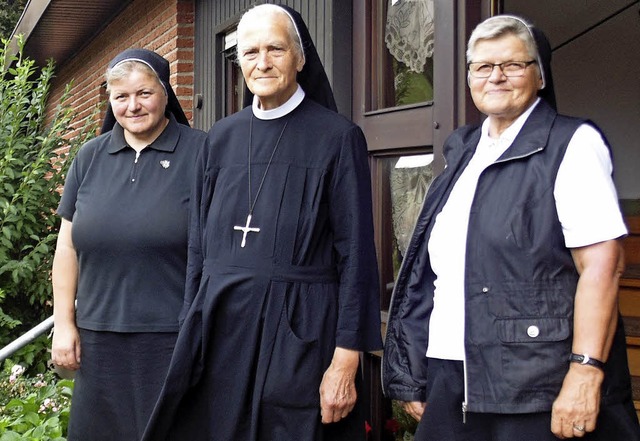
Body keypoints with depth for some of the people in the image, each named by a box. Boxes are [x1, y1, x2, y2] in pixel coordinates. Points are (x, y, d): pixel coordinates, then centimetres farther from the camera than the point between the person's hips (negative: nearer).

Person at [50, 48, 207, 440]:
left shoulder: (201, 152, -4)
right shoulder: (90, 157, 9)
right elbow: (68, 247, 12)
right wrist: (64, 323, 8)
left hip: (176, 337, -4)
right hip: (100, 337, 4)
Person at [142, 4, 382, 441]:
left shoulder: (337, 137, -4)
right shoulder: (222, 138, 10)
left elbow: (355, 253, -8)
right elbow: (199, 245, 14)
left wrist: (346, 359, -13)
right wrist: (191, 334, 11)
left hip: (298, 334, -4)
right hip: (221, 327, 4)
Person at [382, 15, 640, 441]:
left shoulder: (572, 144, -4)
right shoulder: (464, 152, 14)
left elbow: (602, 264, -13)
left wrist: (586, 372, -21)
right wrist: (414, 375, 16)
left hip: (535, 389, -6)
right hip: (450, 378, 6)